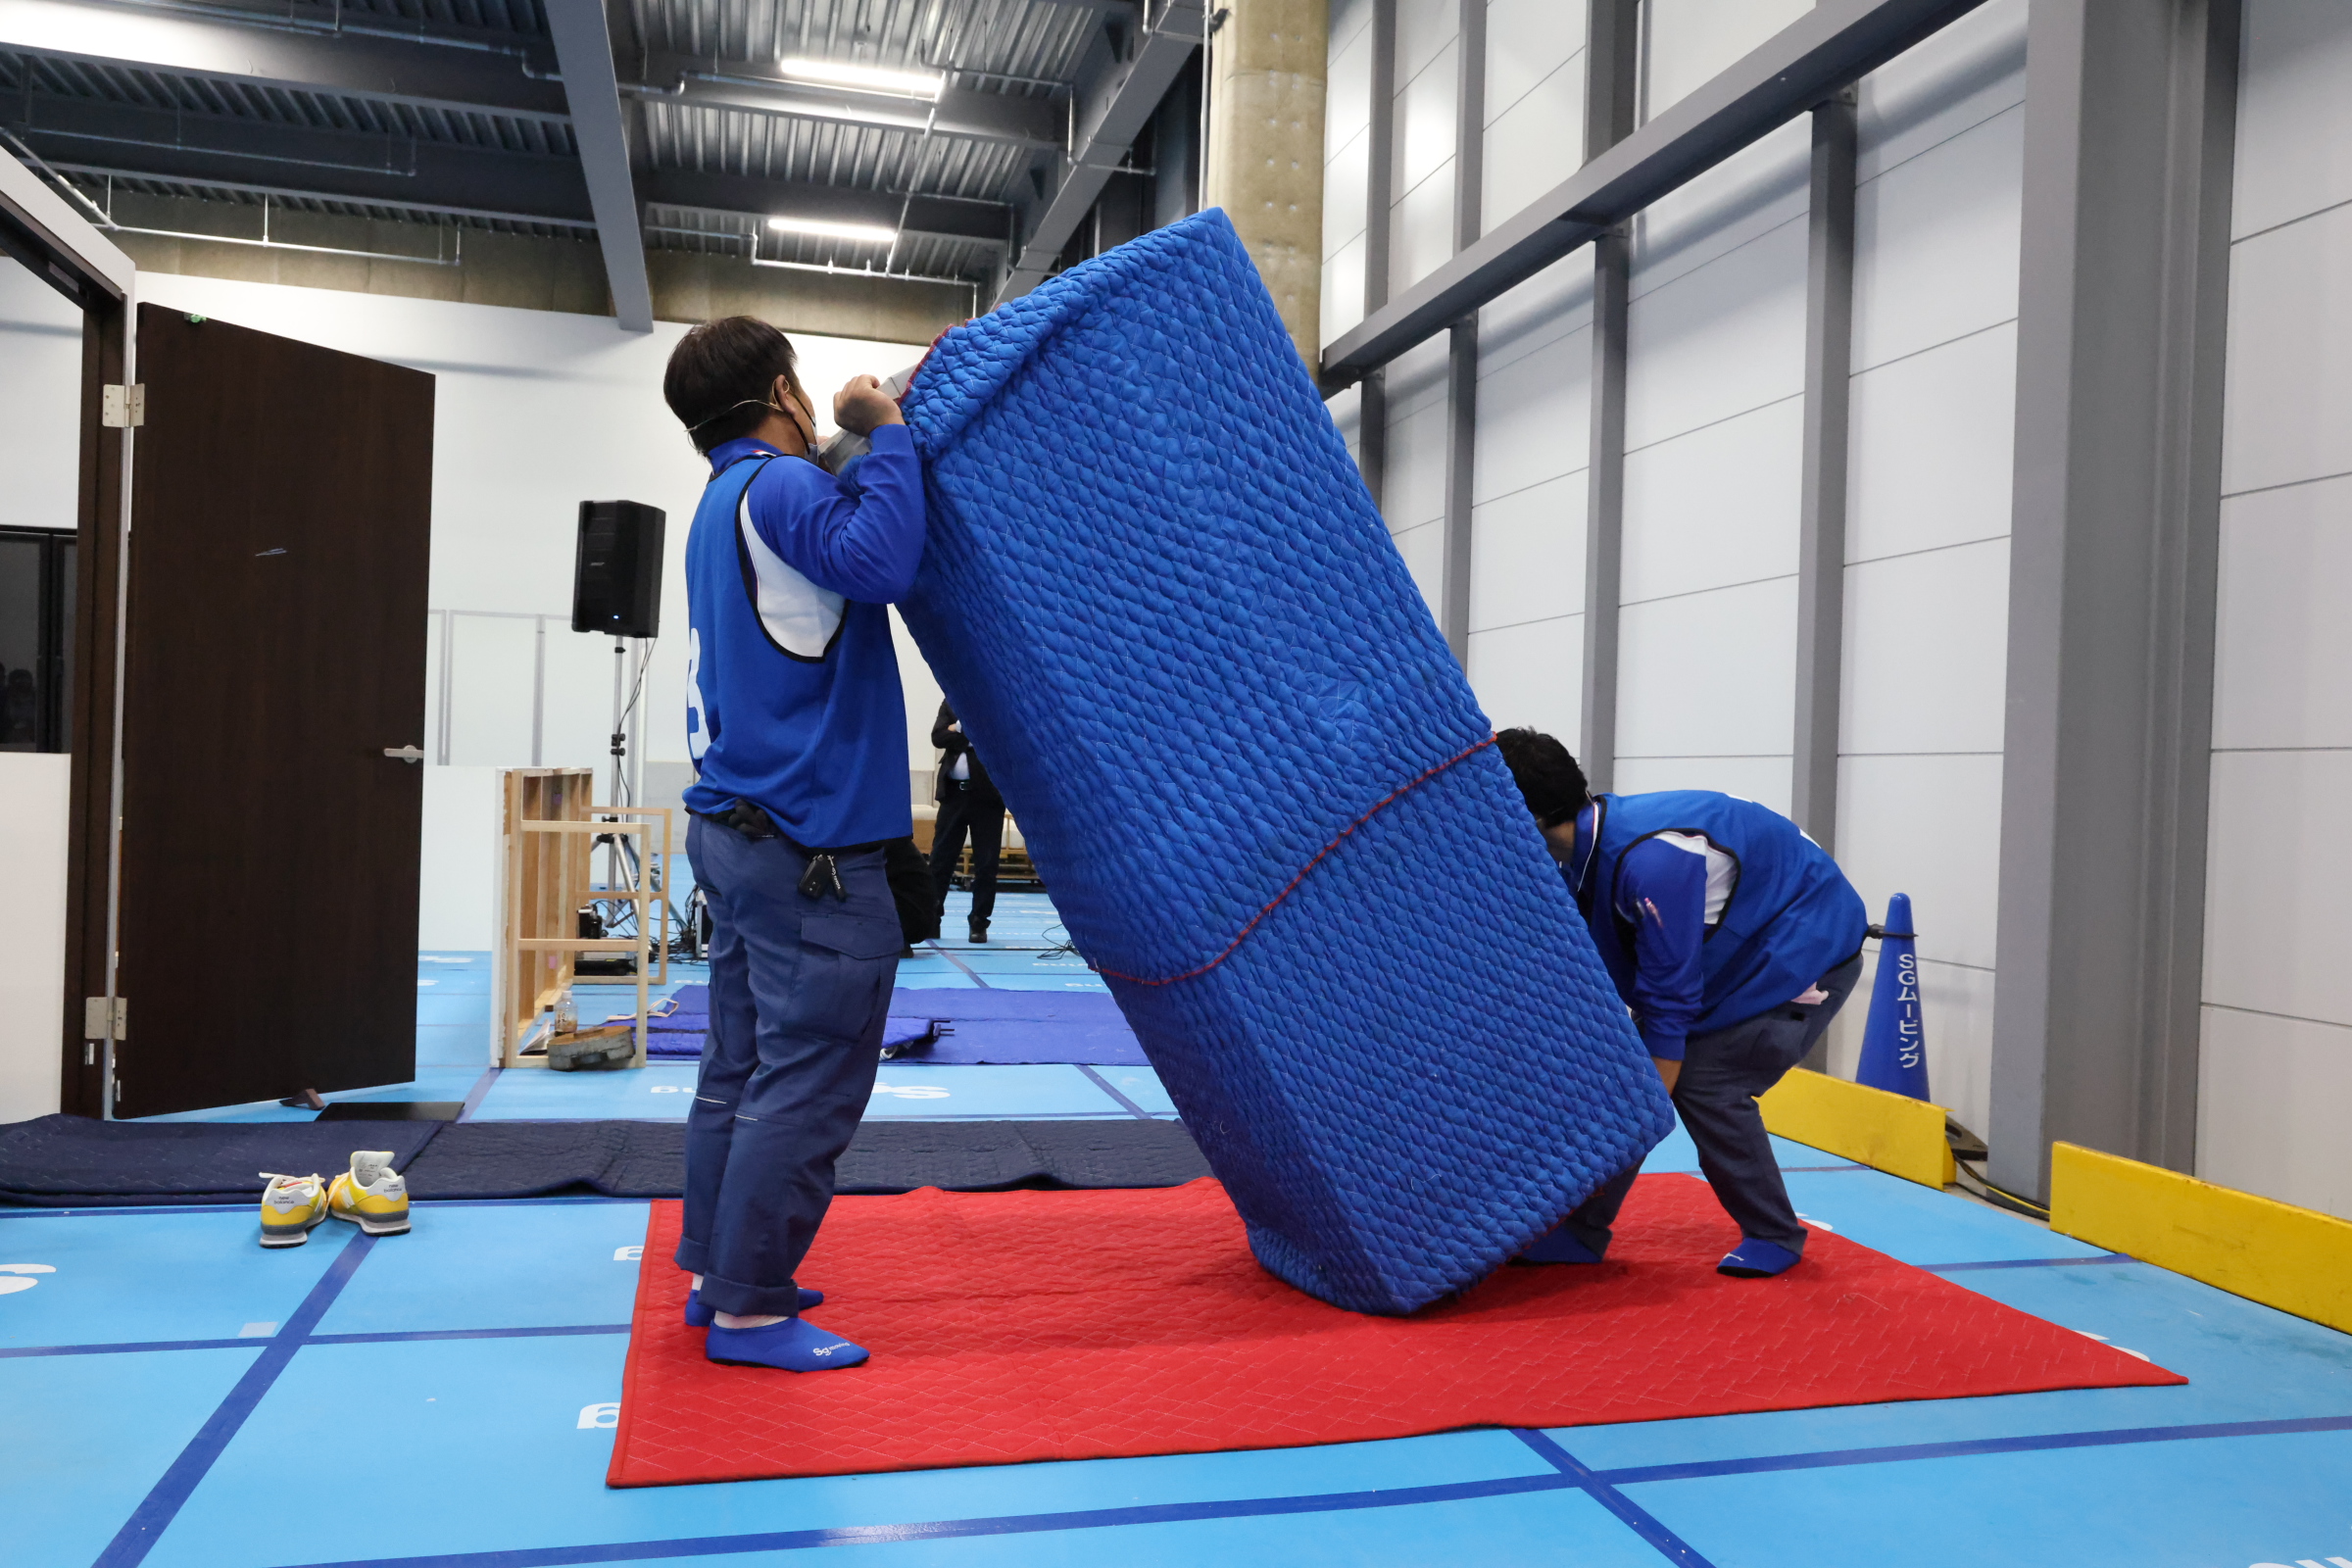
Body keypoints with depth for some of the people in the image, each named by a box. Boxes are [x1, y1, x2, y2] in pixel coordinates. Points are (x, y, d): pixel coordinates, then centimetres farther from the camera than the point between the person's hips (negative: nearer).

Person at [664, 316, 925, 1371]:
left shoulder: (730, 501, 19)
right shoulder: (777, 486, -12)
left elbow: (853, 562, 23)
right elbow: (882, 562, -29)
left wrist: (888, 430, 18)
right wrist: (885, 429, -15)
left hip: (738, 832, 10)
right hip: (810, 845, -10)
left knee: (744, 1065, 16)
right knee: (808, 1084, -4)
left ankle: (717, 1272, 25)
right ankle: (749, 1311, 4)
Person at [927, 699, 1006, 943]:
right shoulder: (951, 702, 11)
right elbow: (938, 737, -3)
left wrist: (959, 729, -11)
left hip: (987, 792, -3)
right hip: (954, 791, 3)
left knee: (986, 862, 1)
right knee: (940, 857, 5)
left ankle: (979, 922, 10)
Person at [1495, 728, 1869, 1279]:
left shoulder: (1650, 859, -36)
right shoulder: (1581, 856, -8)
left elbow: (1669, 998, -30)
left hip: (1807, 949, -9)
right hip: (1730, 950, 9)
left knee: (1703, 1082, -16)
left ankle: (1776, 1236, 6)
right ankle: (1582, 1231, 5)